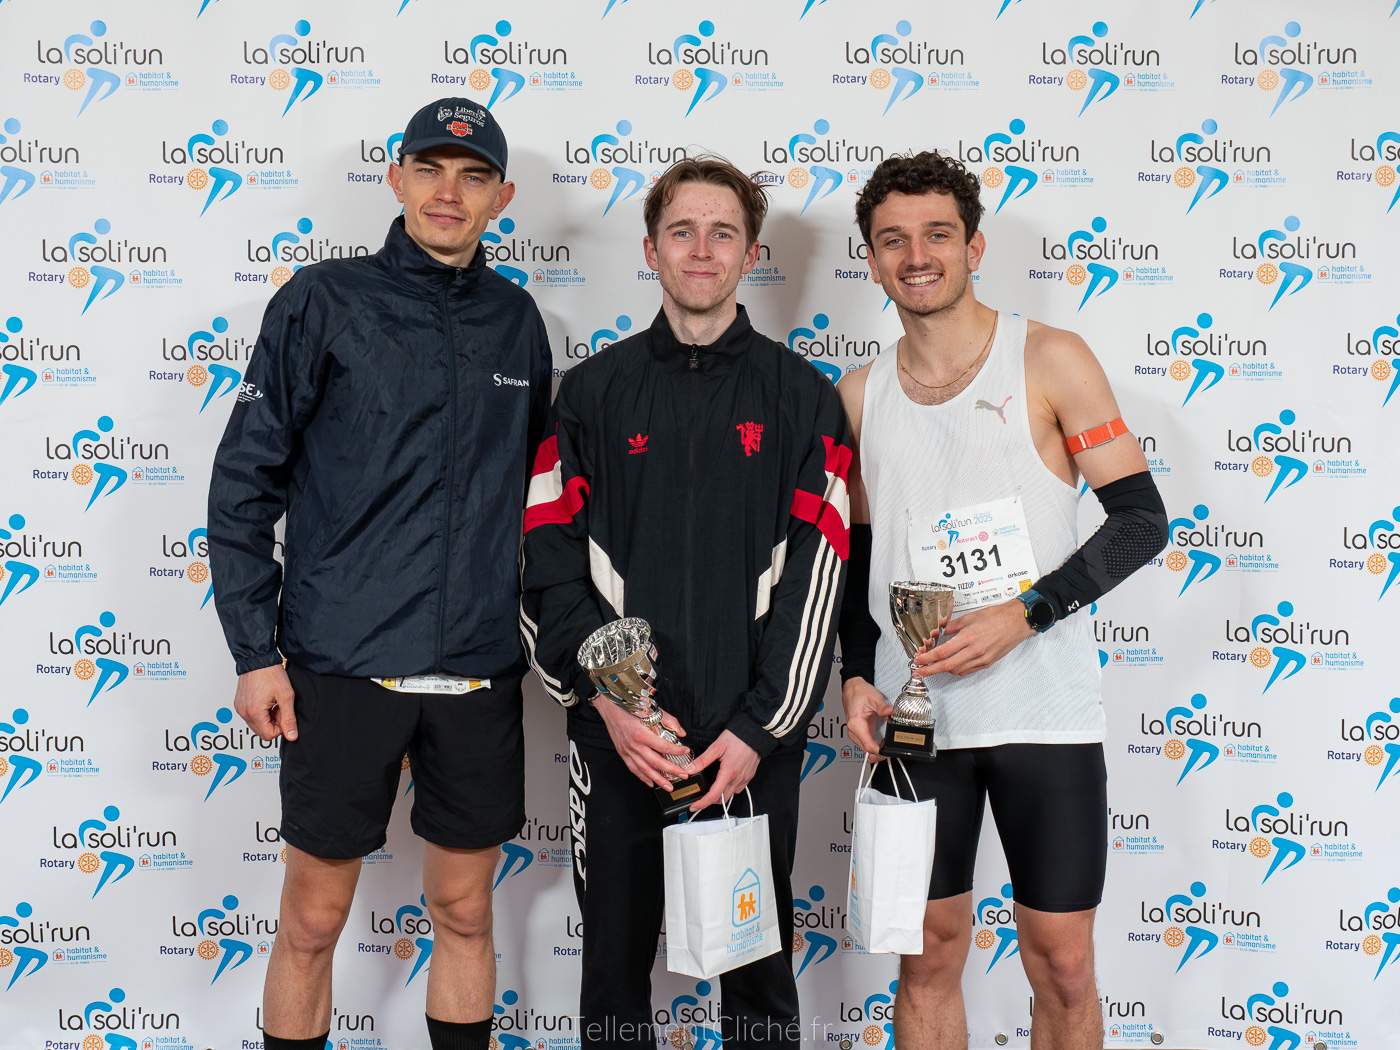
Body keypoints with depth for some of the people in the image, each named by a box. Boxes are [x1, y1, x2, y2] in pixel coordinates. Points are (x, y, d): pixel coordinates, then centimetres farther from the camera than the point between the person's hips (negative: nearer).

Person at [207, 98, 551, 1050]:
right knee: (314, 918, 9)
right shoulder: (325, 302, -3)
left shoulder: (516, 320, 8)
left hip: (480, 669, 3)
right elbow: (245, 482, -3)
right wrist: (256, 651, -7)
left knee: (465, 911, 14)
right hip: (341, 662, -3)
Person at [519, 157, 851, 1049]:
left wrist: (757, 728, -9)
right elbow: (551, 559, 0)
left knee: (758, 970, 11)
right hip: (617, 736, 1)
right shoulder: (593, 391, 7)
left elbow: (815, 572, -3)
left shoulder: (802, 396, 4)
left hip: (756, 741, 0)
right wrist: (606, 699, -11)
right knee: (615, 964, 13)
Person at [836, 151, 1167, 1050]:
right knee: (931, 953, 12)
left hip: (1045, 711, -2)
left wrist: (1019, 616, -15)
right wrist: (856, 677, 1)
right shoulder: (860, 394, 9)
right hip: (913, 714, 3)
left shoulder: (1050, 360, -2)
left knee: (1063, 965, 7)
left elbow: (1141, 521, -5)